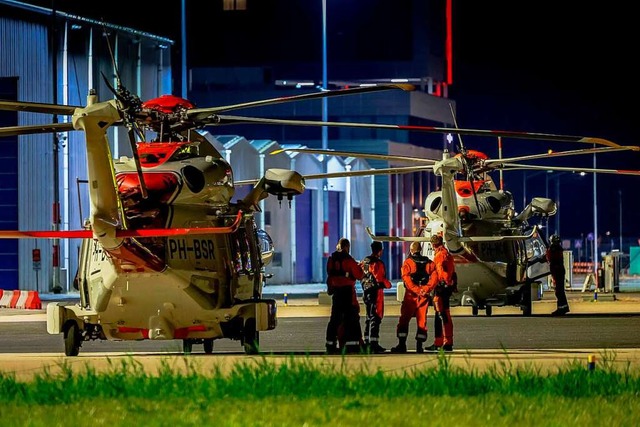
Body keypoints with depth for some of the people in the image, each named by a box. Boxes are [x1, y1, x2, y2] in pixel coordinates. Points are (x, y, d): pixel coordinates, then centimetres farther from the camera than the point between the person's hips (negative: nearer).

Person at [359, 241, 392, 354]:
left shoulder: (364, 262, 10)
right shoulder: (378, 263, -16)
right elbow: (381, 279, -19)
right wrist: (388, 284, -1)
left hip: (366, 292, 9)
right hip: (376, 292, -9)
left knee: (369, 317, 17)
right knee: (376, 318, -7)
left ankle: (367, 342, 21)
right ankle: (373, 344, -11)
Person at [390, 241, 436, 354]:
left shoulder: (408, 262, -3)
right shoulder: (428, 263, 8)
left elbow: (406, 279, -15)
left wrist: (416, 290, -16)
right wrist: (426, 289, -9)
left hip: (411, 295, -3)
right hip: (424, 295, 3)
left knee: (404, 319, 3)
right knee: (422, 320, 7)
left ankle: (402, 345, -1)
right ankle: (419, 346, 4)